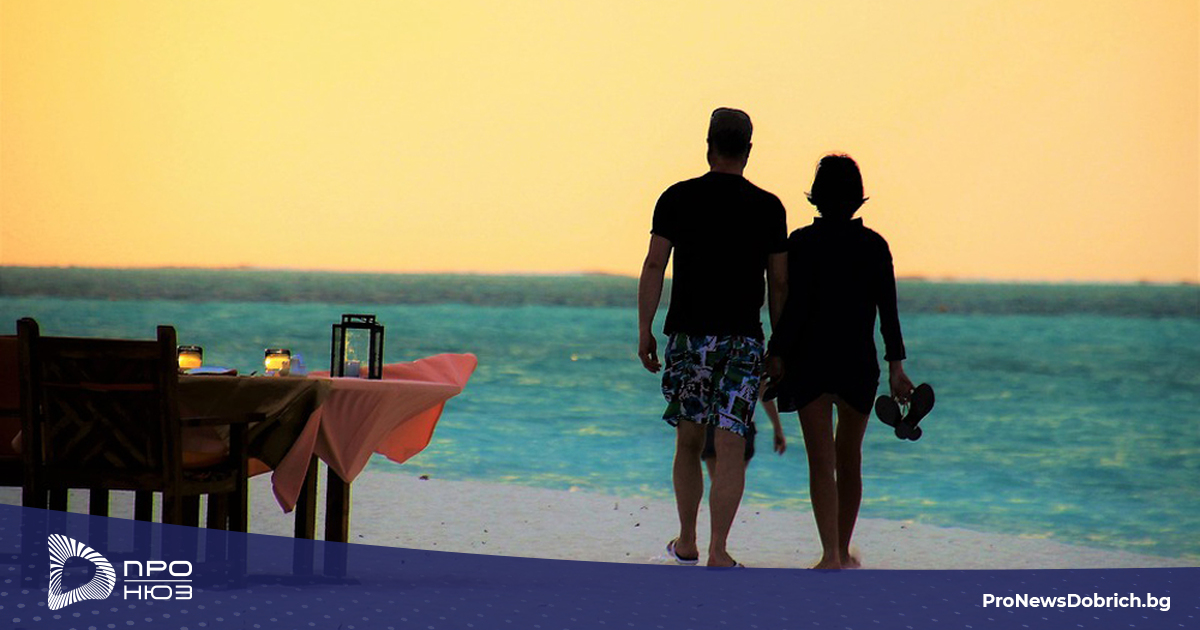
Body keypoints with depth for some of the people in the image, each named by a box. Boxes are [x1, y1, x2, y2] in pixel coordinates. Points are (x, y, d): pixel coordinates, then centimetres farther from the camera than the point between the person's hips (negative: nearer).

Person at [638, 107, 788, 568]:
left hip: (688, 335, 1)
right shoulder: (767, 207, 2)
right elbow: (779, 283, 4)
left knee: (689, 443, 14)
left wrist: (644, 331, 2)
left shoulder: (677, 198, 1)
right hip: (743, 339, -1)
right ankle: (718, 552, -12)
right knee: (730, 446, -4)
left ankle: (687, 543, 22)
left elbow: (654, 266, -3)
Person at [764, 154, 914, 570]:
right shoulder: (874, 246, 2)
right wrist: (896, 366, 1)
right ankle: (843, 552, 25)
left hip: (810, 362, -3)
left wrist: (777, 356, -8)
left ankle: (831, 554, -18)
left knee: (821, 461, -5)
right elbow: (888, 311, -1)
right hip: (859, 363, 3)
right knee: (849, 459, 16)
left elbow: (795, 306, -12)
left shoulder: (801, 243, -6)